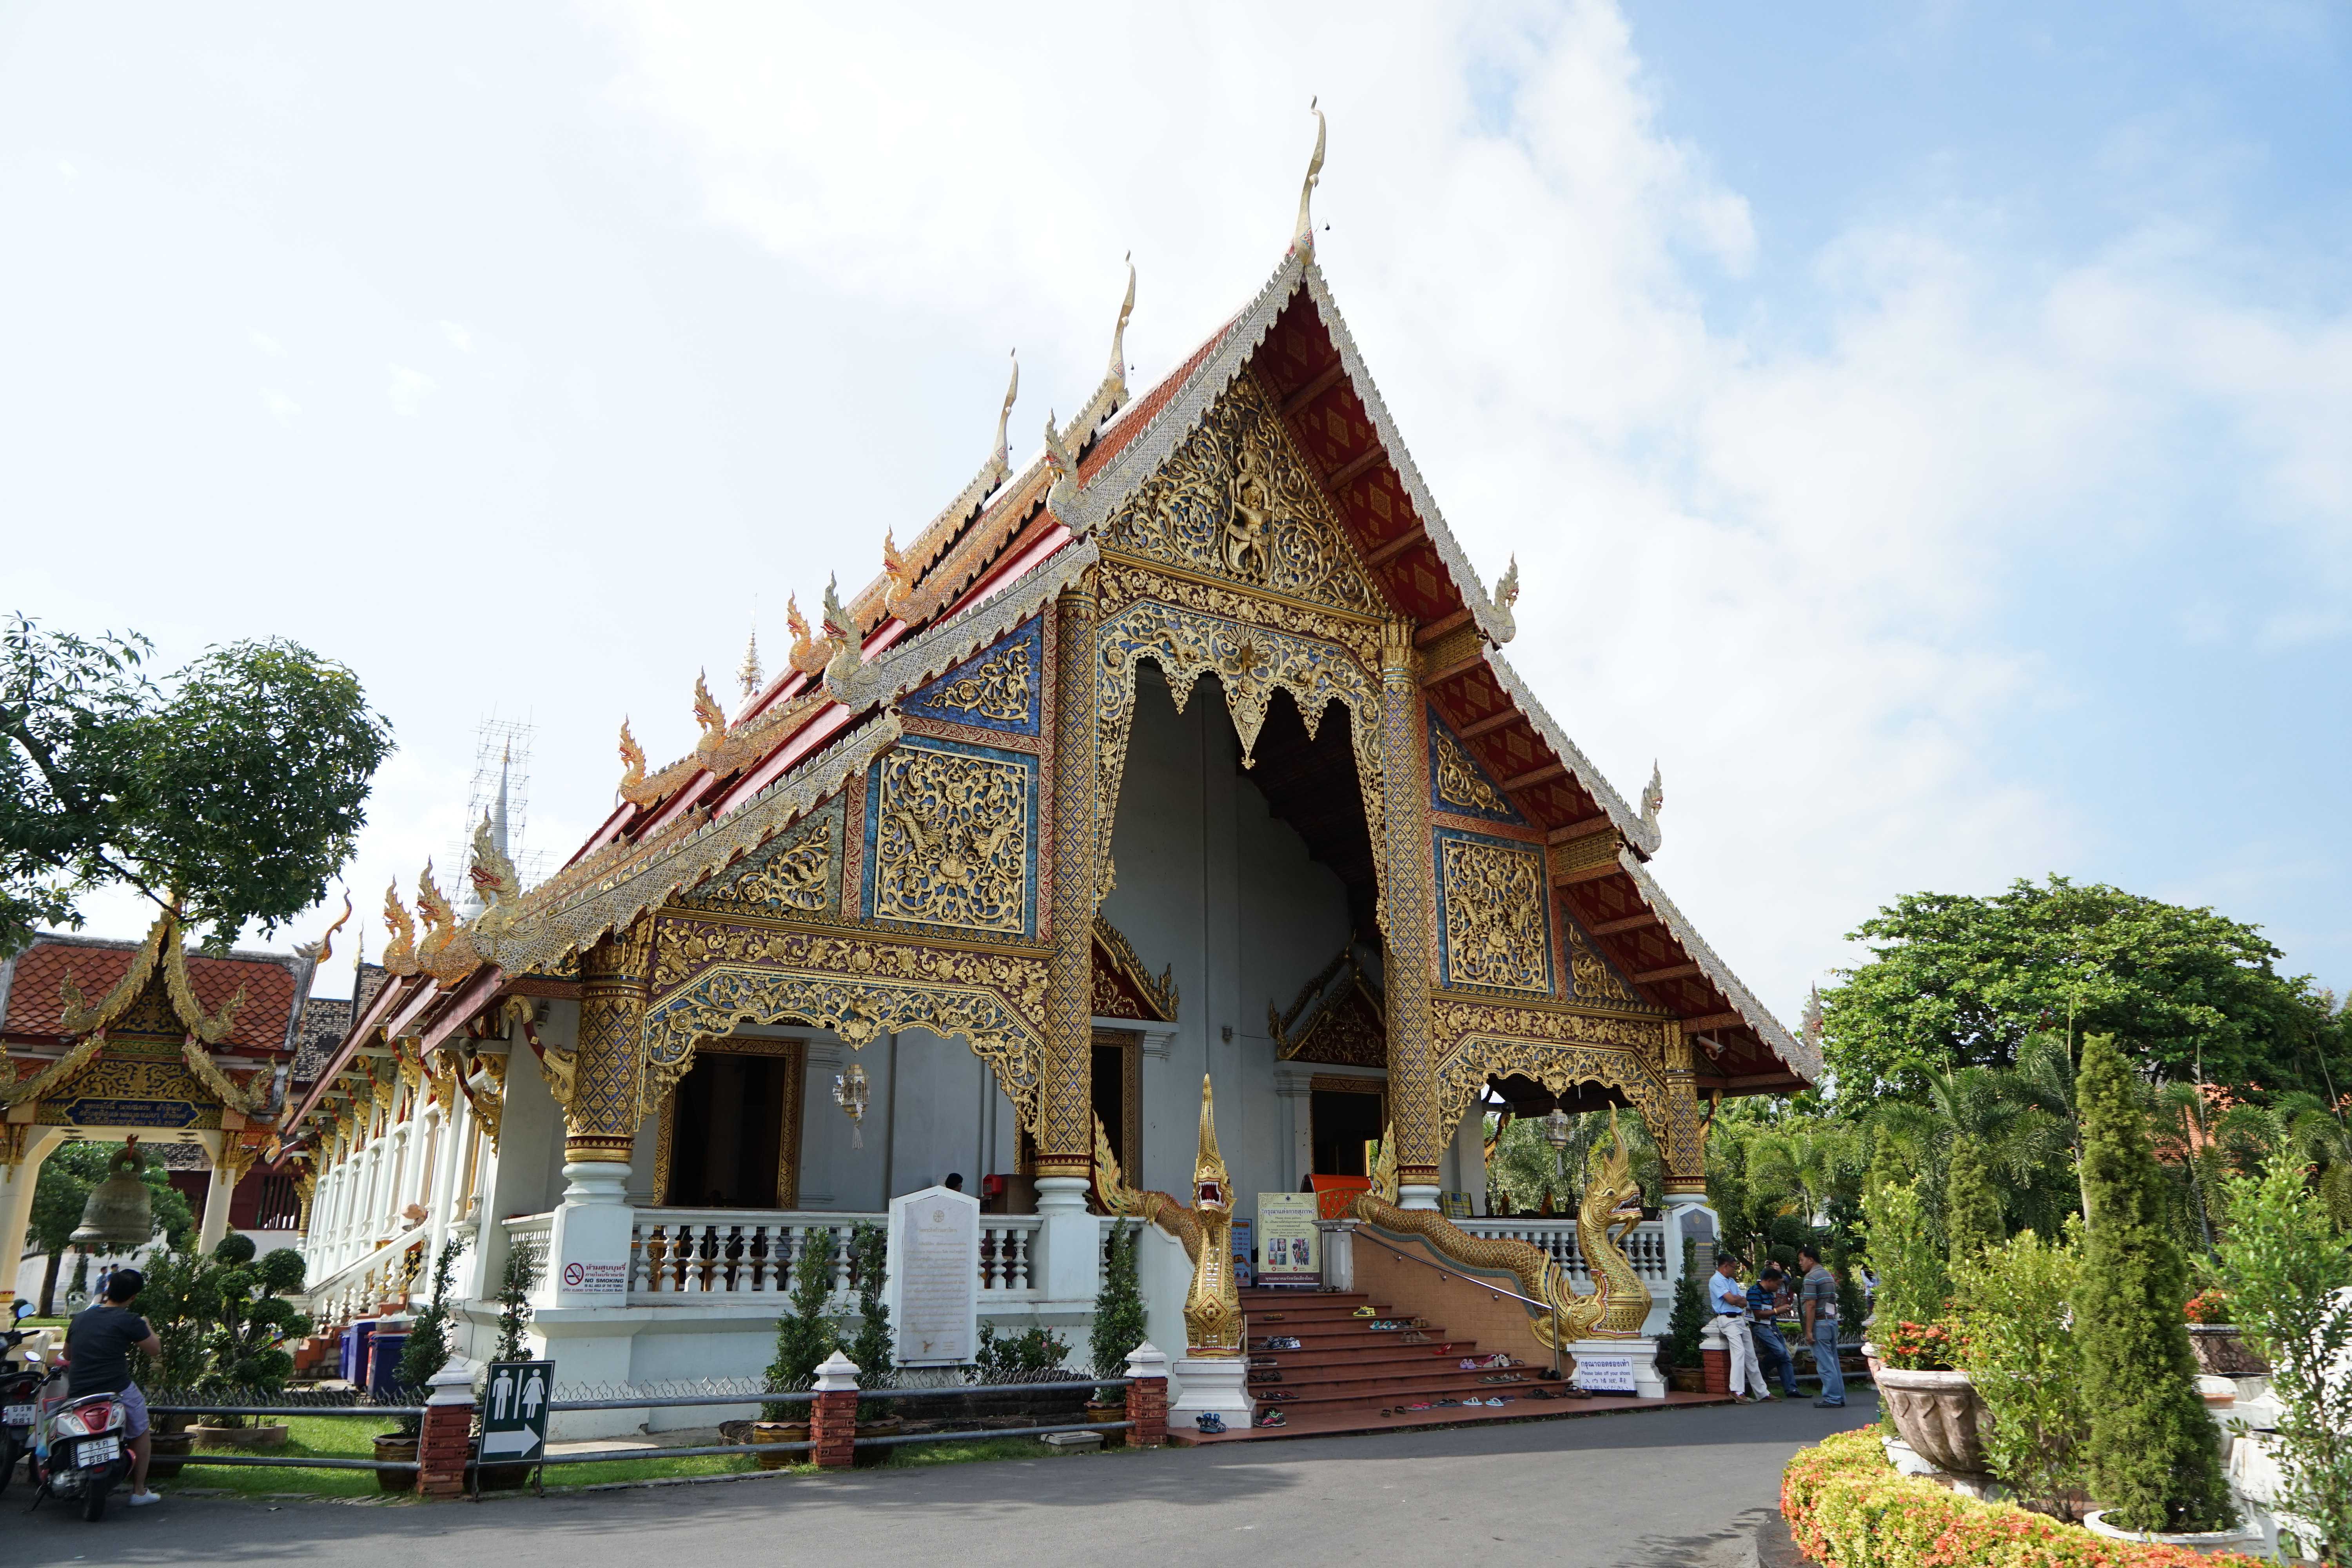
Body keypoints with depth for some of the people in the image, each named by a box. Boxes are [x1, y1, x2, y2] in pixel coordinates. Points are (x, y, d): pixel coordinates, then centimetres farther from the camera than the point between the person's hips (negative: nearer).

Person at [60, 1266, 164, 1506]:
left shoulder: (80, 1318, 9)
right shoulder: (129, 1321, -11)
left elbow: (67, 1355, 26)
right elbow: (155, 1349, 0)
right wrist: (146, 1327, 17)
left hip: (77, 1395, 5)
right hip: (117, 1392, -5)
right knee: (140, 1433, 16)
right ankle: (139, 1492, 17)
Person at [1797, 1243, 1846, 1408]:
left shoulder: (1811, 1277, -13)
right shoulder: (1829, 1275, 16)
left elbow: (1811, 1306, -18)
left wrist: (1809, 1330, -16)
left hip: (1820, 1323, -9)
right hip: (1833, 1320, 9)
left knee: (1825, 1364, -5)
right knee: (1833, 1362, 13)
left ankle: (1832, 1399, -3)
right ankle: (1840, 1397, 16)